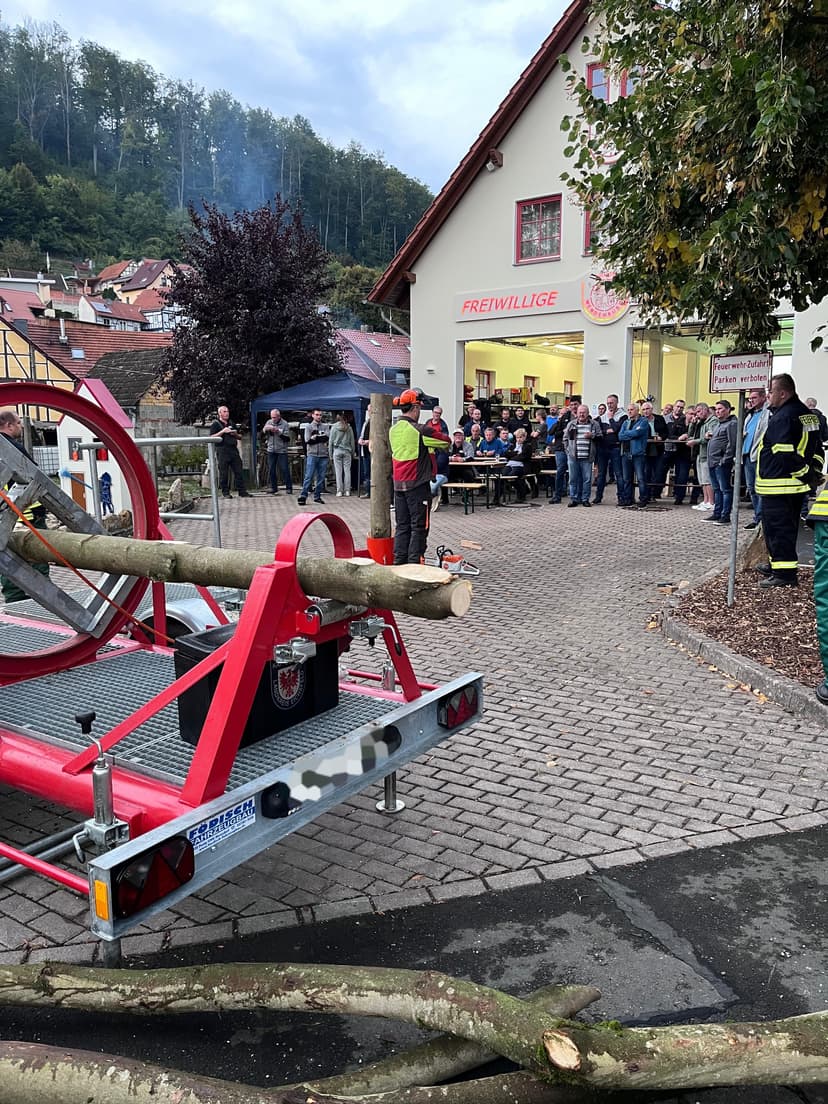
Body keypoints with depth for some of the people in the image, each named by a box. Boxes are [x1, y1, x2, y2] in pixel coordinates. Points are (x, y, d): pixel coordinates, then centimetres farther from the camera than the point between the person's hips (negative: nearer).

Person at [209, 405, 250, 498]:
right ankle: (225, 492, 5)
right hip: (222, 451, -5)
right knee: (224, 473, -2)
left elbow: (240, 436, 26)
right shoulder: (216, 424, 4)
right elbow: (212, 437, -9)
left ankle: (242, 491, 4)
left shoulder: (232, 424, 21)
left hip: (234, 449, 5)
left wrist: (236, 434, 3)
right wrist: (223, 431, -15)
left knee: (239, 471, 1)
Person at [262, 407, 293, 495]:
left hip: (282, 451, -4)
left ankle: (289, 488, 3)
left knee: (284, 470, -5)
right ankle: (273, 488, 16)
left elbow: (287, 438, -9)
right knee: (271, 470, 6)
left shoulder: (284, 424, -5)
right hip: (271, 450, 4)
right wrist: (265, 429, -10)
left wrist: (278, 432, -18)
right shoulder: (268, 422, 8)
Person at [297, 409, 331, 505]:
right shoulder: (308, 426, 7)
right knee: (309, 476, -7)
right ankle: (303, 496, -6)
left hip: (323, 455, 2)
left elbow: (327, 438, -5)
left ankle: (317, 496, 13)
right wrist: (321, 438, -5)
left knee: (321, 477, 5)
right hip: (312, 454, -2)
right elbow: (308, 441, -5)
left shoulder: (325, 426, 12)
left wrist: (315, 437, -6)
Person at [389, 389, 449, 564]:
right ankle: (414, 562, 0)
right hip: (417, 484, -7)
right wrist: (435, 432, 16)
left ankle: (399, 561, 14)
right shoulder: (420, 431, -15)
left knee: (402, 525, 12)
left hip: (398, 484, 7)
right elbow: (447, 441, -6)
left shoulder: (393, 430, 5)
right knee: (419, 527, 1)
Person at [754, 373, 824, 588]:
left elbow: (786, 454, -23)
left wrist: (807, 473, -14)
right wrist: (814, 472, 13)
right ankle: (776, 564, 31)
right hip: (798, 484, 10)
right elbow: (816, 448, 18)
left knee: (777, 527, -5)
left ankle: (784, 572, -5)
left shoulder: (782, 417, -18)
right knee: (787, 526, 18)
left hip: (778, 485, -10)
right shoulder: (807, 413, 14)